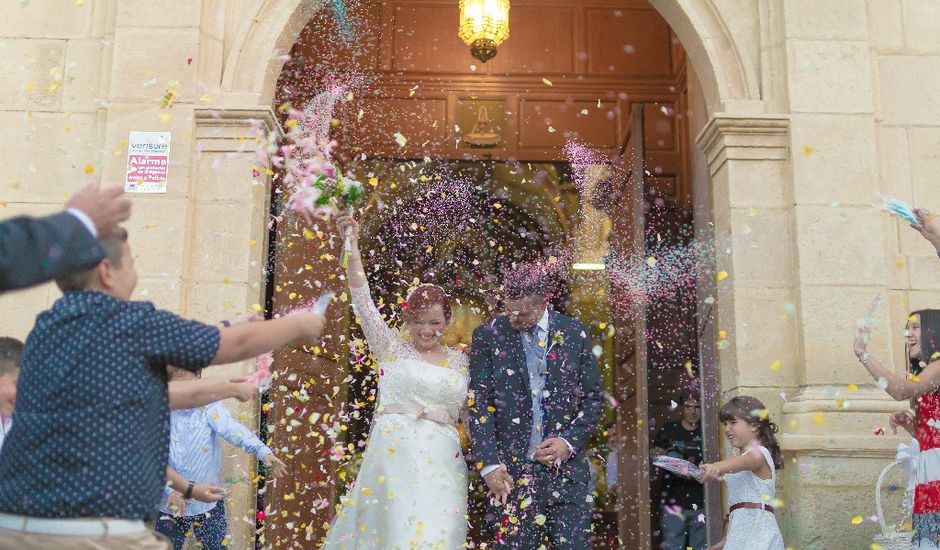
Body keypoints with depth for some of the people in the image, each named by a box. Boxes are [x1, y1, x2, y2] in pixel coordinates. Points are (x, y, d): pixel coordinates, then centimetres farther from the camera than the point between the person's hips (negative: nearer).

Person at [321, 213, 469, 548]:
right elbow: (362, 301, -5)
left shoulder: (459, 361, 12)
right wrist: (352, 245, -14)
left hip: (443, 462, 2)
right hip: (393, 454, -2)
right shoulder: (391, 347, 5)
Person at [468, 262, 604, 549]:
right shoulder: (487, 336, 0)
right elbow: (479, 405, -2)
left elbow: (594, 398, 9)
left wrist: (570, 441, -5)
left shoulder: (575, 333, 4)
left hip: (568, 469, 1)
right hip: (511, 471, -1)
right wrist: (489, 465, -9)